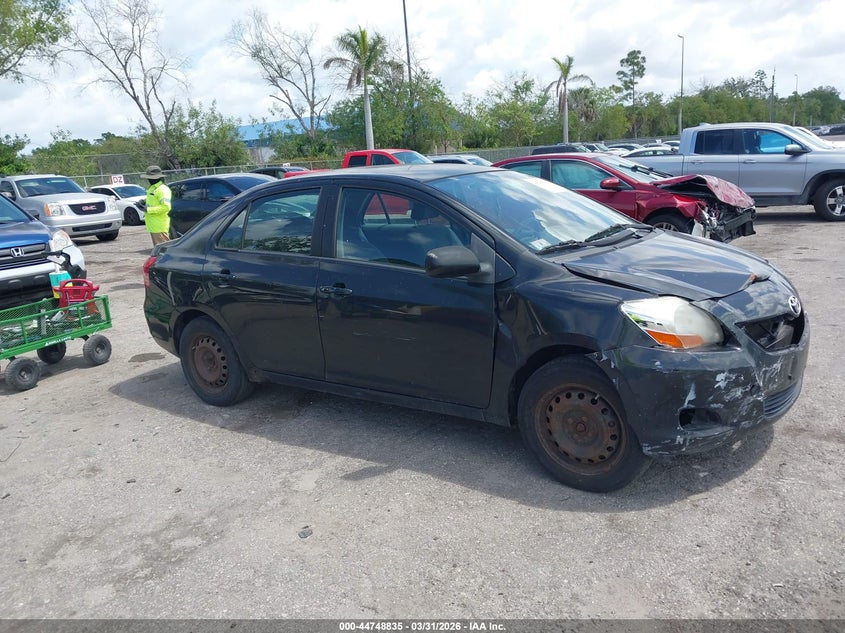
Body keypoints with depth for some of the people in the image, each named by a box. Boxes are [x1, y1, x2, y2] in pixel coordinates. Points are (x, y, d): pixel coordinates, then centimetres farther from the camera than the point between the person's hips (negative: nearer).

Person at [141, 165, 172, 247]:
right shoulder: (152, 188, 19)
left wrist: (148, 210, -21)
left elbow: (165, 207, -24)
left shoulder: (162, 189, -15)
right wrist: (145, 203, 11)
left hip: (160, 226, -11)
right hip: (153, 225, 11)